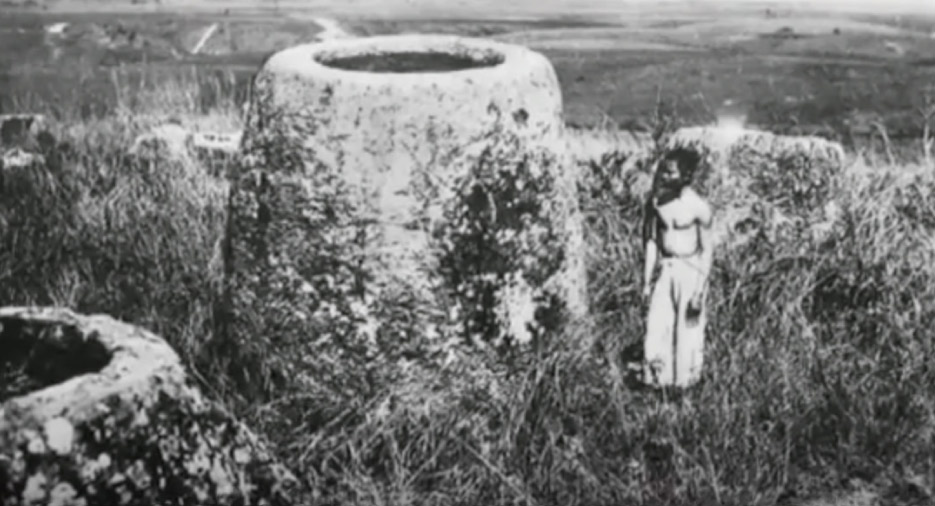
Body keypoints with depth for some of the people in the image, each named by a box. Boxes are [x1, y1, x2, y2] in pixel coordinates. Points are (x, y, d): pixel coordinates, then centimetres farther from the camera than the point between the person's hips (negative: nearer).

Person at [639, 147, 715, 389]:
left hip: (691, 271, -4)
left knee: (688, 331, 7)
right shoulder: (657, 201, -3)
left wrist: (700, 289, -12)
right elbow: (652, 241, 6)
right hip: (666, 269, 4)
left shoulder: (698, 207, -16)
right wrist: (647, 280, 7)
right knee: (656, 329, 3)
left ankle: (685, 385, 25)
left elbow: (707, 249, -10)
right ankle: (656, 381, 20)